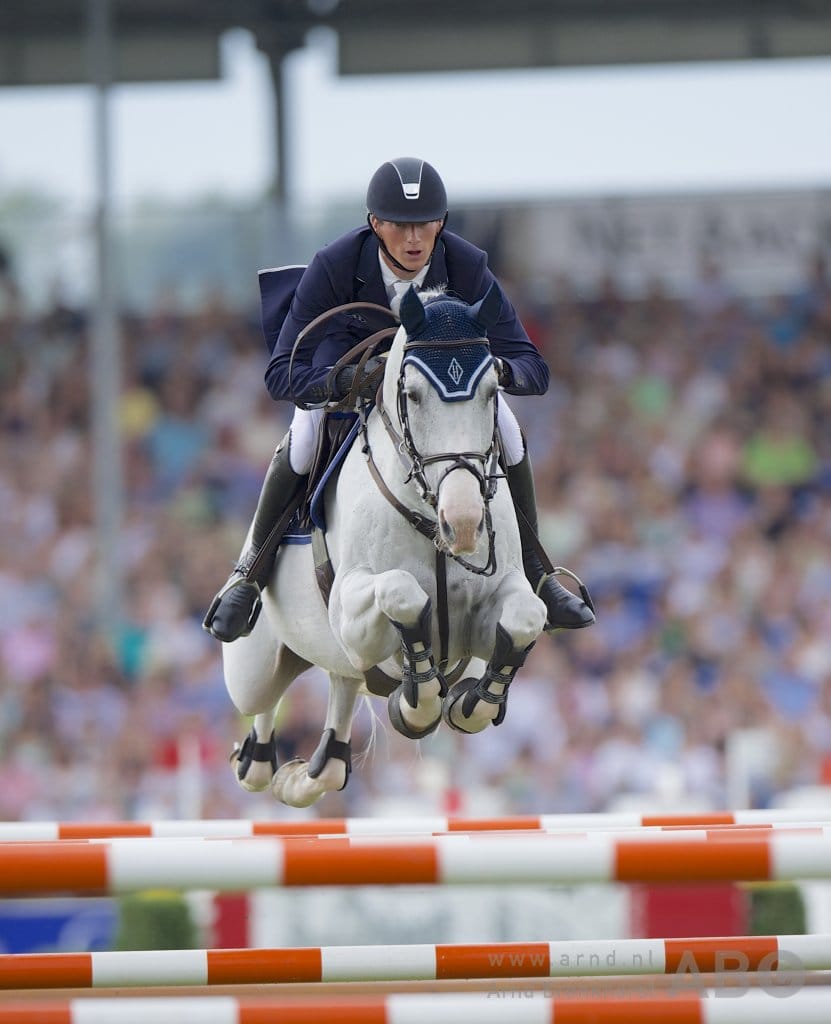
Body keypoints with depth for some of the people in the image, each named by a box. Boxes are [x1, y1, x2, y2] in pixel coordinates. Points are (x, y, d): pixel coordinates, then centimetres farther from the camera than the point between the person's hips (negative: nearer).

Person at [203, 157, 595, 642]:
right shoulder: (333, 266, -34)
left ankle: (534, 575, -6)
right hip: (348, 360, -2)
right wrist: (352, 380, -55)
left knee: (504, 426, -25)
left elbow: (534, 370, -28)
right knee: (307, 429, -33)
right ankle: (251, 571, -14)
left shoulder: (468, 267, -30)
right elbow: (283, 374, -36)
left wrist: (497, 369, -53)